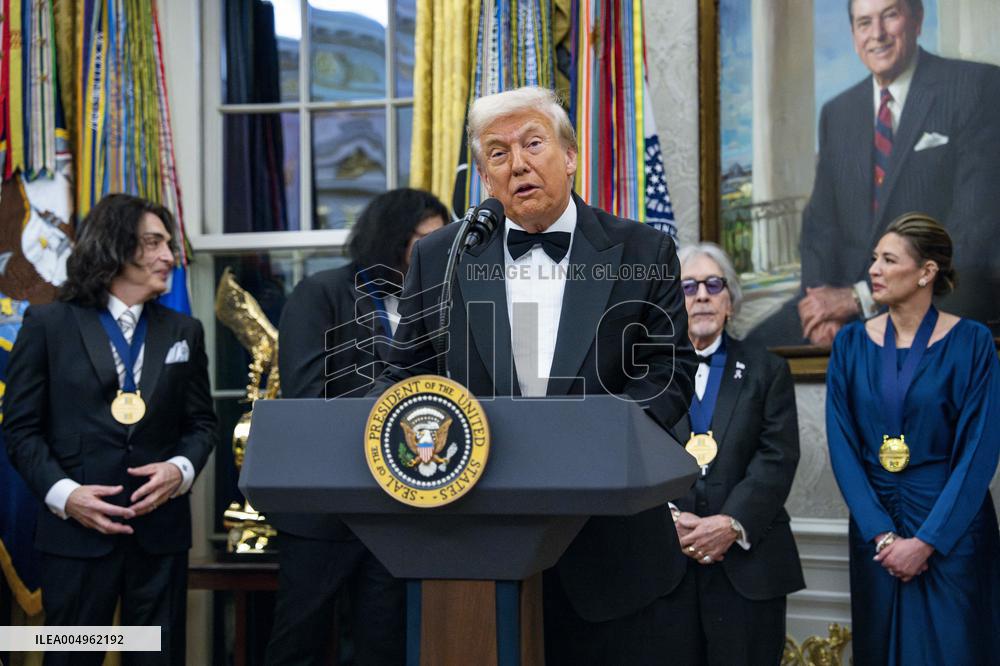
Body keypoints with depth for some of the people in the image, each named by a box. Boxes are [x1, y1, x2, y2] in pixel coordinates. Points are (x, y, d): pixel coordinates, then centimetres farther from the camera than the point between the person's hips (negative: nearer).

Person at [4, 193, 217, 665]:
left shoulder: (184, 331, 11)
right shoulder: (48, 324, 2)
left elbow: (201, 422, 12)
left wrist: (181, 469, -9)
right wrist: (63, 493, -14)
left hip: (161, 528, 3)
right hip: (76, 530, -3)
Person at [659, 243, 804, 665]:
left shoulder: (767, 371, 10)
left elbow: (777, 460, -1)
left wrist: (731, 524, -13)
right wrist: (670, 518, -14)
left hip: (747, 563, 0)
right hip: (665, 565, 0)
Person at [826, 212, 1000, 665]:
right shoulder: (851, 343, 2)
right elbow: (842, 444, -1)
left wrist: (926, 541, -15)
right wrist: (880, 534, -11)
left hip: (952, 525, -3)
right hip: (875, 522, 3)